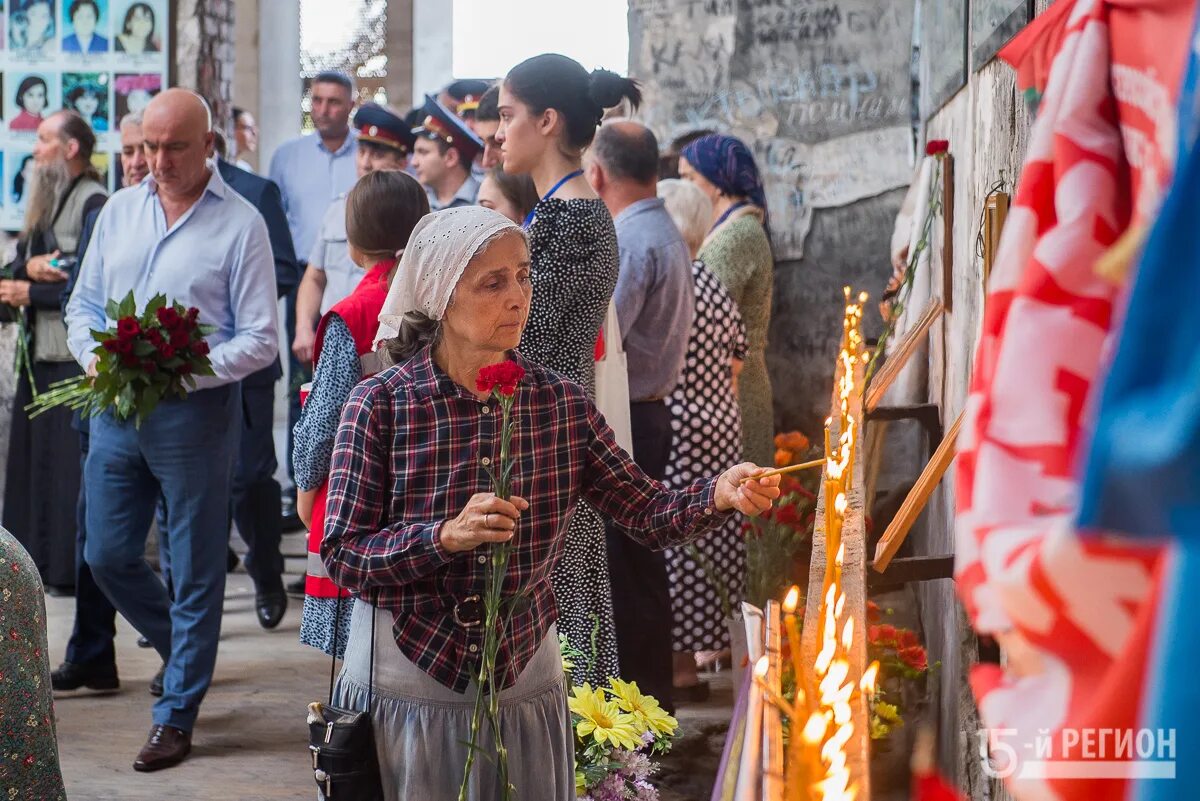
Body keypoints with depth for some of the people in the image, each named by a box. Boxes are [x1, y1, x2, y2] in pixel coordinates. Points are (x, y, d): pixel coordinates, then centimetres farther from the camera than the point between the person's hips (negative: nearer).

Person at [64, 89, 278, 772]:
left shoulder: (240, 223, -7)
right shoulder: (120, 210, 9)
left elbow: (260, 339, -10)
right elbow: (84, 304, 15)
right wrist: (94, 355, -6)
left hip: (195, 412, -5)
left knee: (195, 570, 3)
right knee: (108, 557, 11)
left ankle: (177, 715, 16)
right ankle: (187, 652, 35)